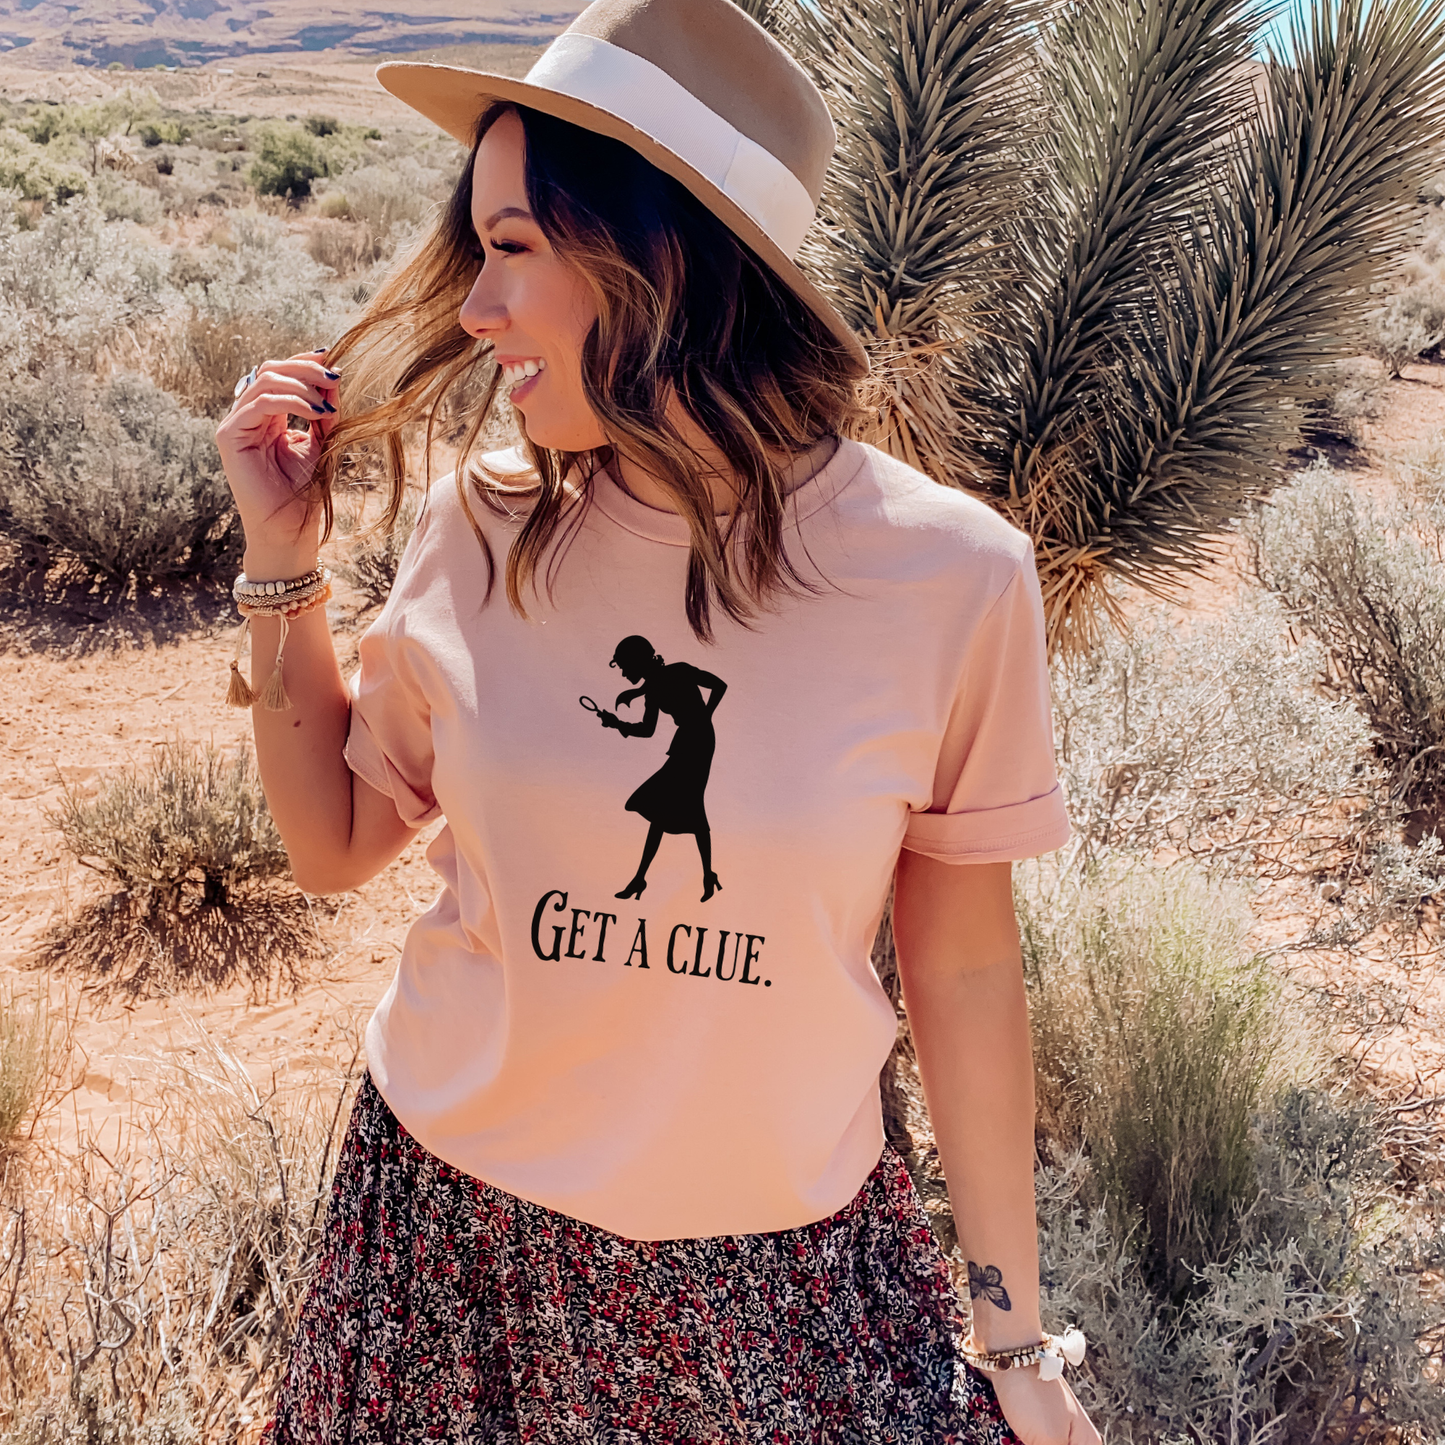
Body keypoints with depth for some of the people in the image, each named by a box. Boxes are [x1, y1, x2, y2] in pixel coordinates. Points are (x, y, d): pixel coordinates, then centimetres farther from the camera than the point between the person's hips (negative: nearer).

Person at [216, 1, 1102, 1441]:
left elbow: (963, 971, -6)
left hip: (780, 1254, -1)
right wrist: (280, 560, -7)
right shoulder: (482, 530, -9)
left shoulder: (949, 577, -16)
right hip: (449, 1219, 2)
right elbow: (337, 841, 4)